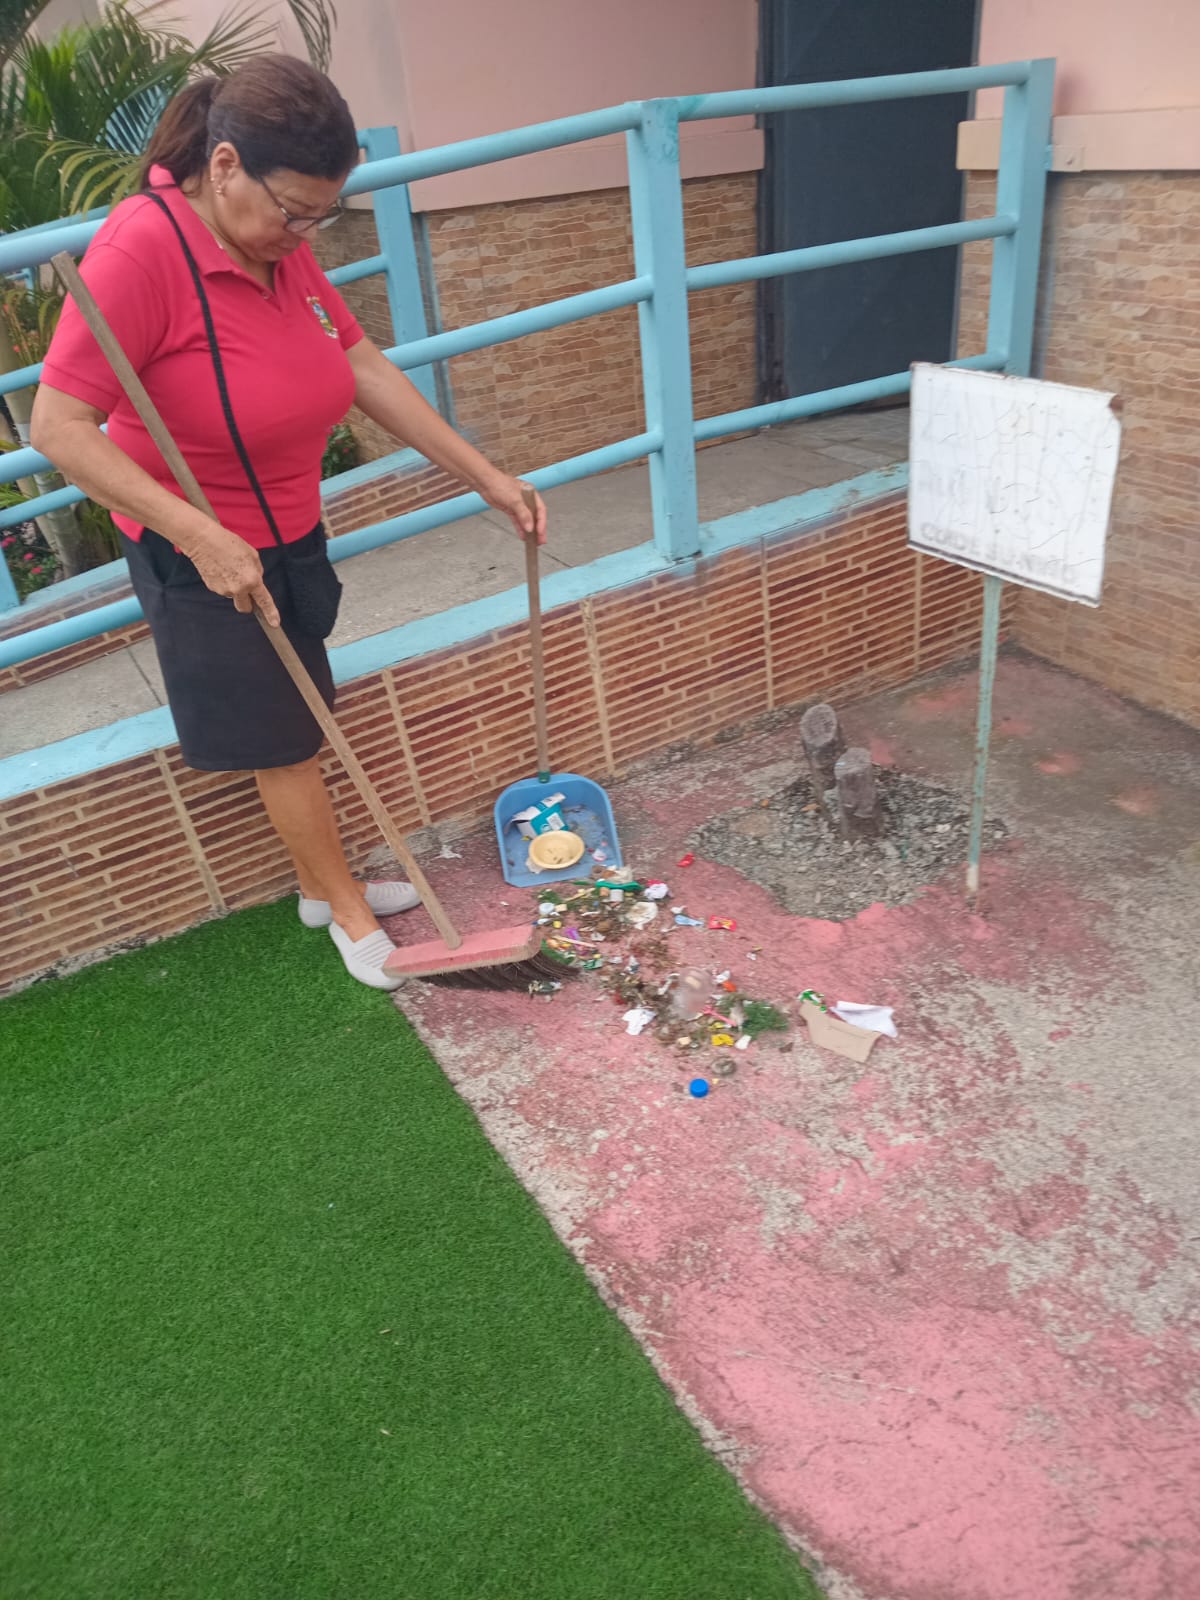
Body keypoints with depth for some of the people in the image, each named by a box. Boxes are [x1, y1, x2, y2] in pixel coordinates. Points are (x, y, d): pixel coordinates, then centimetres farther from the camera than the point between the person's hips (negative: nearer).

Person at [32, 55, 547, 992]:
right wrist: (200, 535, -35)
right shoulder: (142, 250, -25)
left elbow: (365, 369, 2)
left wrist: (487, 478, -2)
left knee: (297, 732, 19)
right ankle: (349, 914, 27)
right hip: (202, 560, -7)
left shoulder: (279, 244, -2)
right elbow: (58, 427, -27)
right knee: (285, 745, 7)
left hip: (287, 540, 7)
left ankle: (323, 885, 39)